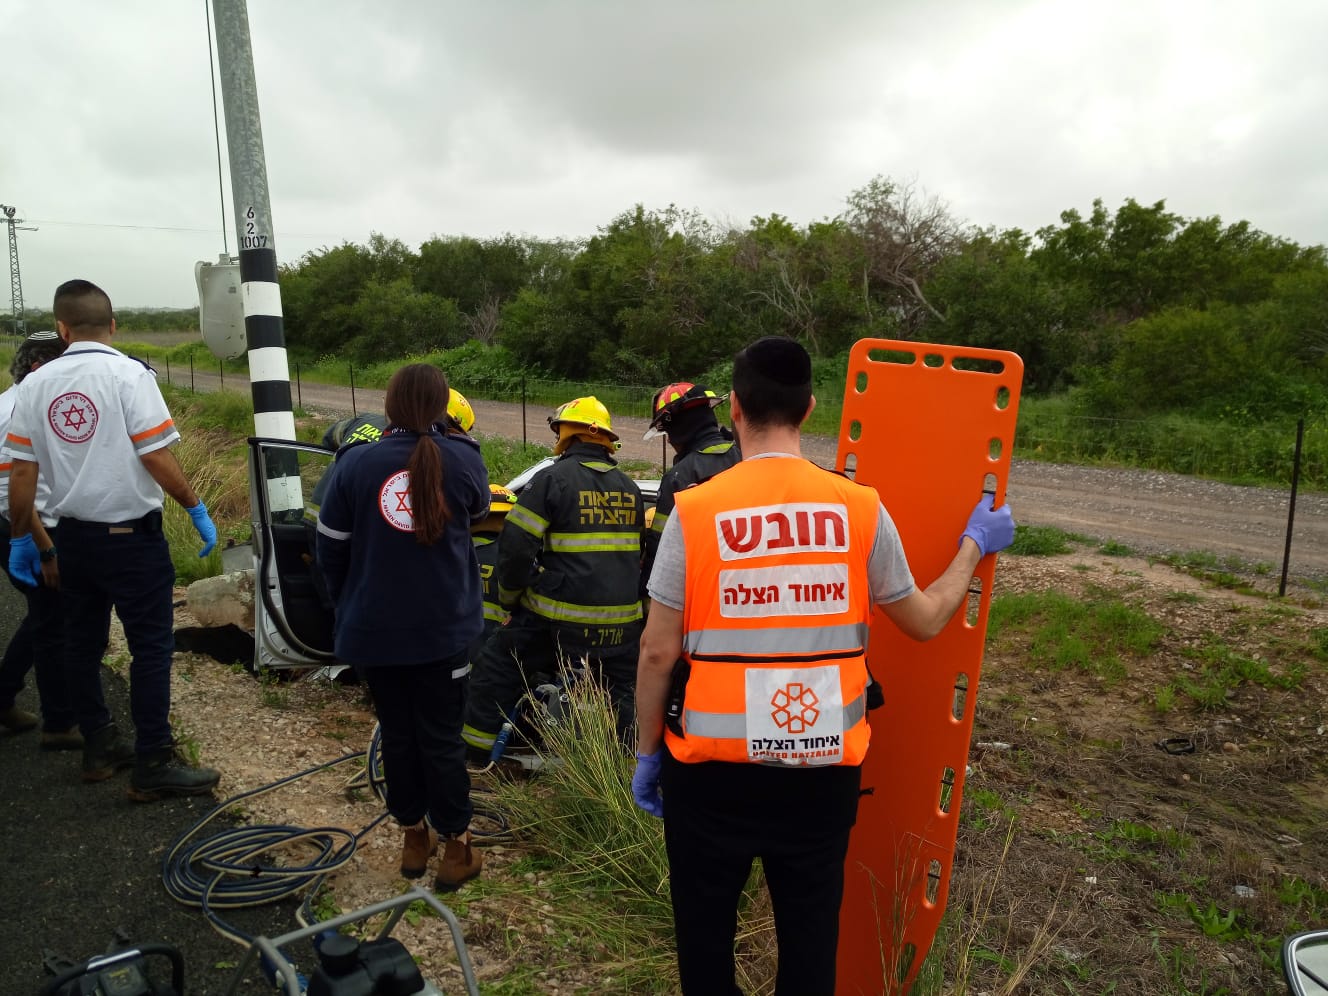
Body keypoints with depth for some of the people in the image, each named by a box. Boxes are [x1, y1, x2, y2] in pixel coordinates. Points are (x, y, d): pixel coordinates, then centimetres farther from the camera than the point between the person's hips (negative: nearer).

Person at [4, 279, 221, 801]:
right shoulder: (129, 374, -13)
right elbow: (157, 458, -18)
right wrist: (197, 509, -7)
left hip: (74, 536, 6)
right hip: (132, 536, -6)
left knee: (82, 643, 17)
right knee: (151, 647, 0)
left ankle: (99, 748, 28)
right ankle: (153, 765, 3)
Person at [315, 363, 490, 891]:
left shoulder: (355, 463, -8)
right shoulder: (463, 460, -9)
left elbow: (331, 549, 0)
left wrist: (348, 604, 17)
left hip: (373, 629, 1)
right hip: (444, 629, -1)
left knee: (397, 733, 15)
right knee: (442, 735, 9)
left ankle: (414, 837, 29)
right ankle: (454, 847, 18)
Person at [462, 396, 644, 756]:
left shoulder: (553, 479, -10)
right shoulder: (630, 488, 9)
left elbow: (516, 544, -13)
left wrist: (509, 595, 2)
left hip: (562, 612, -5)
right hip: (622, 617, 5)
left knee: (497, 667, 12)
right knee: (619, 689, 20)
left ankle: (477, 743, 19)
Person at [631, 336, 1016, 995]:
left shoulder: (696, 511, -13)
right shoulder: (861, 509, -7)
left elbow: (658, 652, -9)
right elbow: (925, 621, 5)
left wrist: (647, 751, 5)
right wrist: (974, 545, 20)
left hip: (713, 765, -2)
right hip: (825, 766, 2)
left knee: (705, 929, 20)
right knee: (811, 931, 21)